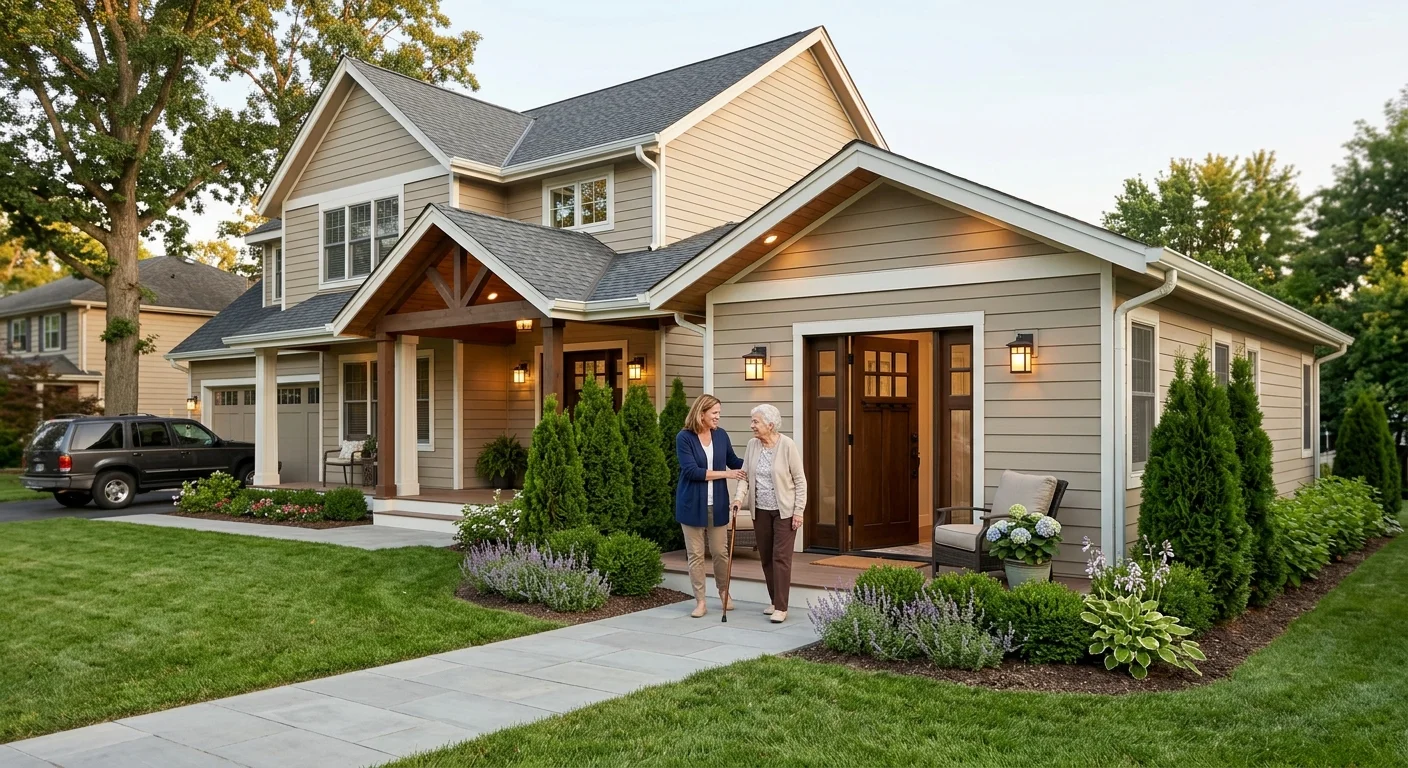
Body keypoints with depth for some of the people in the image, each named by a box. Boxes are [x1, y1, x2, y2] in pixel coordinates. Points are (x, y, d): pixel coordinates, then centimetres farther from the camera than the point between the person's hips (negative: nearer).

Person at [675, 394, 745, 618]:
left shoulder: (721, 435, 2)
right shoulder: (684, 438, -12)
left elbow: (734, 461, 15)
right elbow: (691, 471, -19)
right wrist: (726, 474, -19)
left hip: (717, 504, 3)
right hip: (693, 505, -3)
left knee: (721, 551, 10)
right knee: (695, 555, 5)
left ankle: (724, 591, 31)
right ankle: (700, 601, 15)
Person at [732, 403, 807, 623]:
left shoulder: (787, 445, -13)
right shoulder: (752, 445, 1)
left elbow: (800, 480, -10)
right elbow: (745, 475, 4)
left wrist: (798, 511, -12)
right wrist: (739, 497, -14)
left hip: (784, 510, -5)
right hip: (760, 510, 5)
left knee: (781, 557, -6)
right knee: (766, 557, 11)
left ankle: (781, 608, -2)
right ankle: (775, 601, 24)